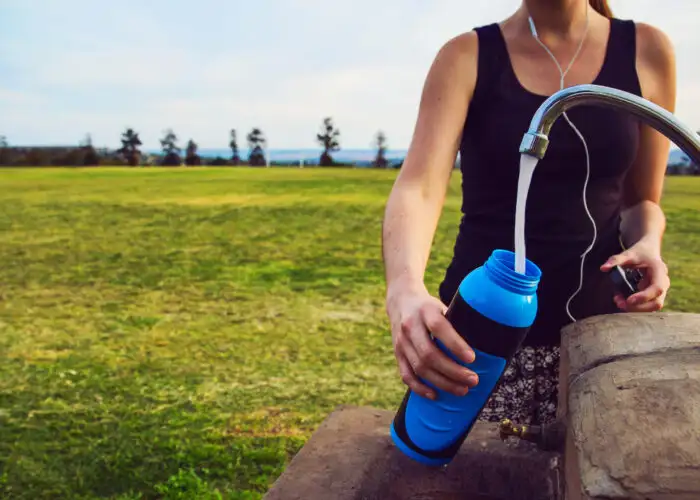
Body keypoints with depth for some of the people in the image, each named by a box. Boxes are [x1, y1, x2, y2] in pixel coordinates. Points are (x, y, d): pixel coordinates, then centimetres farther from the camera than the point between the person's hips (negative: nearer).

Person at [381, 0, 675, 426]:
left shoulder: (647, 52, 3)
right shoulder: (466, 57, -3)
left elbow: (641, 200, 13)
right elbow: (418, 188, -18)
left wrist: (647, 246, -10)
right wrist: (405, 290, -38)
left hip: (598, 329, 2)